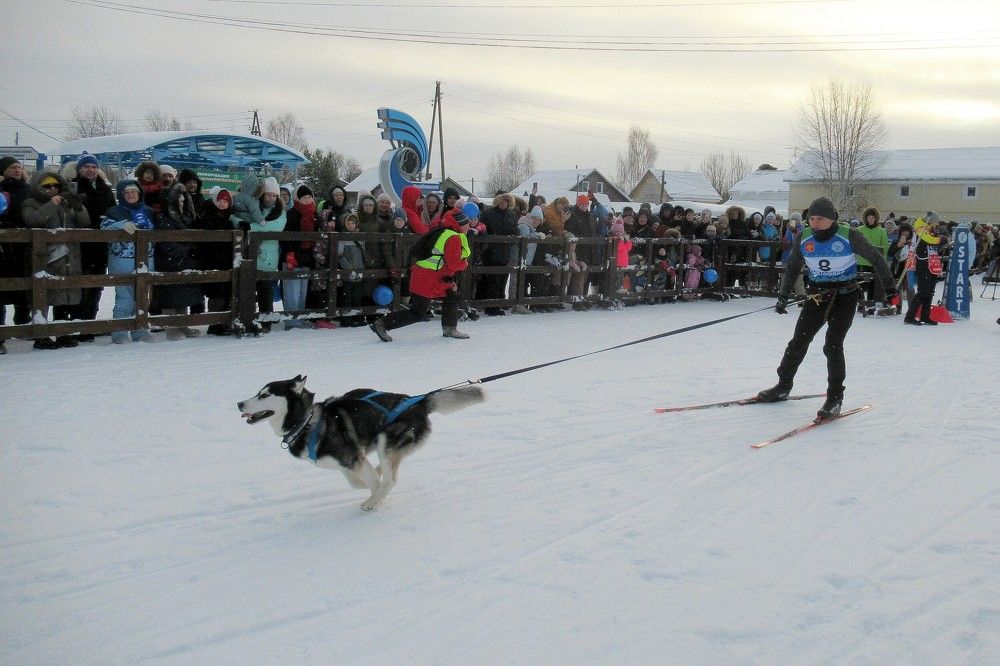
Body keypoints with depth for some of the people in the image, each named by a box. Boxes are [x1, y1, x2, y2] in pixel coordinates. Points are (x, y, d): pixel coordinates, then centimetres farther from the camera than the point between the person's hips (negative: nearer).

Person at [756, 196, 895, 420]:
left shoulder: (849, 236, -16)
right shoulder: (803, 238, -5)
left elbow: (875, 257, -4)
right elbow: (792, 267, 10)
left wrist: (888, 285, -4)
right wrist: (783, 296, 6)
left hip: (844, 297, -4)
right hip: (817, 295, 4)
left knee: (833, 345, -15)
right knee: (798, 342, 6)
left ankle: (835, 398, -3)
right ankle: (783, 386, 24)